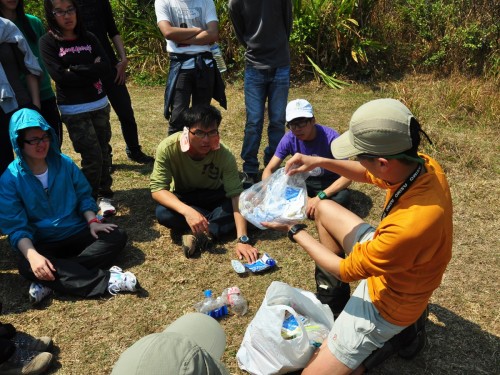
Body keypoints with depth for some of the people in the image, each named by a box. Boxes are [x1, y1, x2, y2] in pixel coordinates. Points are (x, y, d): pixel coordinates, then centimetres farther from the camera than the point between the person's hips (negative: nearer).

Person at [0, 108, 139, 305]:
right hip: (42, 243, -3)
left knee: (117, 236, -20)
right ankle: (106, 281, -35)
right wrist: (32, 255, -30)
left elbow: (84, 195, 9)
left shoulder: (64, 163, 1)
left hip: (77, 232, 4)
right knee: (27, 266, -35)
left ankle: (50, 281, -27)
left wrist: (92, 221, -11)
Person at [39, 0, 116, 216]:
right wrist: (91, 70, -10)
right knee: (92, 156, -6)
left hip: (100, 104, 4)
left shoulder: (88, 38, 6)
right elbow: (59, 76, -16)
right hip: (73, 110, -4)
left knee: (104, 151, 7)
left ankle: (104, 195, 22)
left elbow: (106, 69, -5)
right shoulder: (48, 42, -4)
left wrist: (76, 70, -13)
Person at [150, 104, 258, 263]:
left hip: (214, 197, 1)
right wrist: (187, 211, -47)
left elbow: (236, 195, -30)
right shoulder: (168, 147, -29)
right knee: (162, 213, -35)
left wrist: (242, 239, -40)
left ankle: (198, 236, -29)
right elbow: (157, 188, -29)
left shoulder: (224, 154, -28)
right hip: (183, 199, 0)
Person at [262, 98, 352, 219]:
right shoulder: (289, 139, -16)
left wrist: (320, 197, -39)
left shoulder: (330, 137, -26)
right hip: (304, 181, 3)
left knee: (342, 198, -37)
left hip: (329, 183, -3)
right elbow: (269, 170, -12)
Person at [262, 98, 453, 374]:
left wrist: (295, 232, -14)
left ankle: (401, 330, 6)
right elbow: (368, 175, 5)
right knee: (325, 208, 17)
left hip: (387, 303, -8)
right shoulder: (424, 165, -19)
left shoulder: (410, 226, -43)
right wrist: (320, 162, -8)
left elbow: (346, 271, -25)